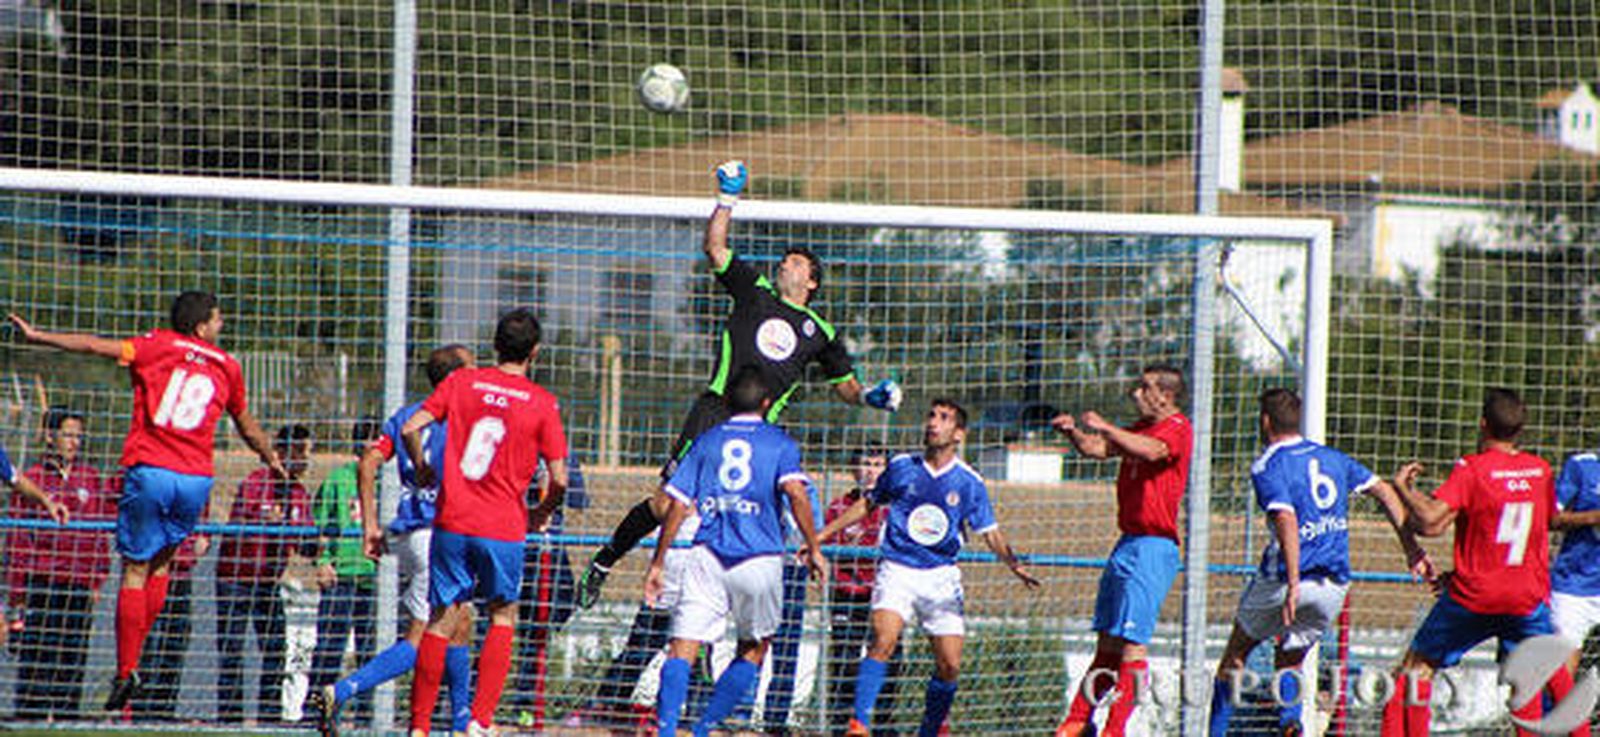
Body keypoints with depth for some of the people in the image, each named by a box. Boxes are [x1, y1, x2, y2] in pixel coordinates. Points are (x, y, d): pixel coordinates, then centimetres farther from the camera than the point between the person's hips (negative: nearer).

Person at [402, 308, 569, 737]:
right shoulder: (541, 403, -2)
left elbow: (410, 429, -3)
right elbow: (559, 480, -4)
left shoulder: (462, 382, 2)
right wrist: (542, 513, 16)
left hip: (453, 523, 2)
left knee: (442, 621, 8)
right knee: (502, 618, 16)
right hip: (504, 530, -2)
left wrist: (421, 469, 15)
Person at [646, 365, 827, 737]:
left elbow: (678, 504, 7)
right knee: (752, 650, 18)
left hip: (708, 556, 1)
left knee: (683, 648, -5)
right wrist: (813, 549, -6)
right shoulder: (780, 443, 7)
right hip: (760, 559, -1)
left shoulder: (706, 442, 12)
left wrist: (658, 563, 12)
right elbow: (795, 491, -11)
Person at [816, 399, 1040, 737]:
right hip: (897, 570, -1)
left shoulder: (969, 483, 0)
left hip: (941, 578, 1)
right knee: (884, 641, -25)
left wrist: (1014, 564, -16)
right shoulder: (901, 467, 2)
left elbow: (990, 533, 4)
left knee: (949, 666, -1)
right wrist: (821, 535, 18)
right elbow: (869, 504, 17)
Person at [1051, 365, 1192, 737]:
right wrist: (1074, 432, 0)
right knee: (1107, 641, 12)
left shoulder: (1177, 428, -9)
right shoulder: (1143, 428, 19)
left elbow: (1150, 450, -30)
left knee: (1132, 643, -11)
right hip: (1128, 544, 9)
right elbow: (1100, 449, 19)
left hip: (1154, 547, -9)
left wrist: (1106, 427, -29)